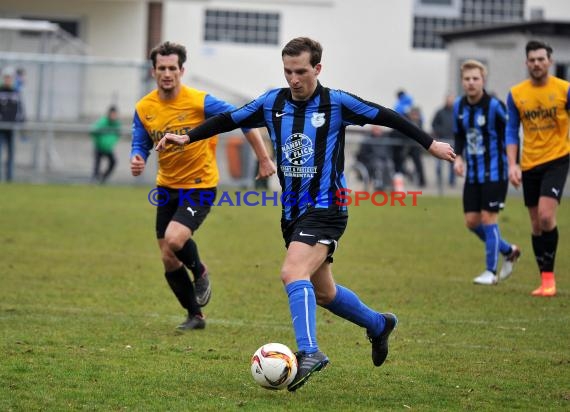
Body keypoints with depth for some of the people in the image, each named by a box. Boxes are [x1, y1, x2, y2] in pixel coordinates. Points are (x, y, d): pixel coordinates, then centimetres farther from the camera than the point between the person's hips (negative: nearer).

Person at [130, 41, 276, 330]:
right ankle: (195, 315, 25)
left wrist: (263, 159, -9)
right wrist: (137, 160, -19)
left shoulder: (200, 102, -18)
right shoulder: (144, 108, -5)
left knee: (174, 240, -26)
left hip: (200, 185, -5)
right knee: (169, 261, 5)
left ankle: (200, 272, 8)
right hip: (167, 186, 5)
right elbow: (140, 145, 6)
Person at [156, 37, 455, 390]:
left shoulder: (337, 103, -8)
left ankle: (309, 352, -31)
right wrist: (187, 138, 7)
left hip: (326, 208, -6)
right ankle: (379, 325, 40)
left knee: (293, 273, -27)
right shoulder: (273, 102, 5)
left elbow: (386, 117, -2)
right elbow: (229, 120, 13)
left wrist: (430, 143, -2)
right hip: (292, 212, 6)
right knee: (322, 292, 16)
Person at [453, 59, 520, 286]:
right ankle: (509, 251, 27)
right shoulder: (459, 106, 3)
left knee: (488, 218, -8)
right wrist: (458, 157, -1)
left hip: (494, 172, -6)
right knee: (471, 221, 5)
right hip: (472, 172, 6)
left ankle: (491, 271, 5)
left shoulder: (494, 106, -15)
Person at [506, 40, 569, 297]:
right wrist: (513, 165, -5)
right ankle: (545, 280, 19)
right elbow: (512, 132, 5)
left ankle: (548, 276, -9)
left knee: (546, 216, -19)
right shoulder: (516, 94, 1)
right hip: (529, 165, 3)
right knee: (536, 224, 8)